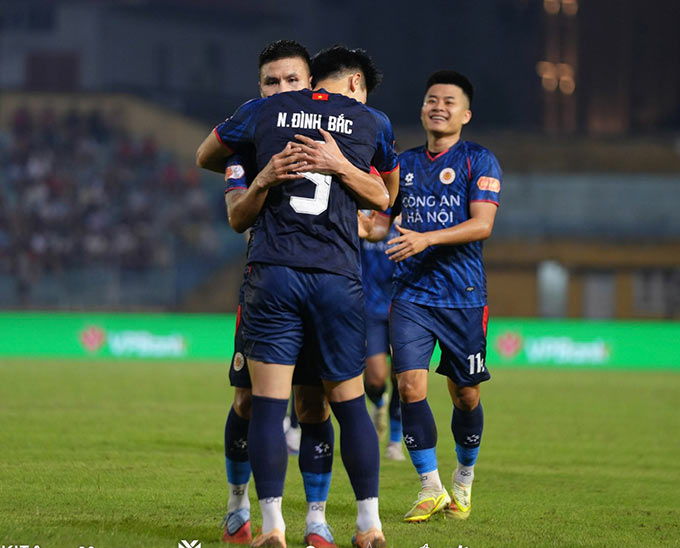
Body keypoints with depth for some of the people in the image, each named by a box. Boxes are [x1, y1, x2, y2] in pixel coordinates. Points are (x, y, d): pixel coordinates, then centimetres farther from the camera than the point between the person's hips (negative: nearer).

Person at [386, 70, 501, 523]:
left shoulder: (479, 162, -1)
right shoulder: (405, 164, 12)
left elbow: (482, 225, -13)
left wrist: (426, 239, -25)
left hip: (464, 294, -2)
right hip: (411, 294, 3)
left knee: (465, 395, 5)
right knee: (411, 386, -12)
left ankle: (464, 479, 29)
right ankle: (431, 488, -2)